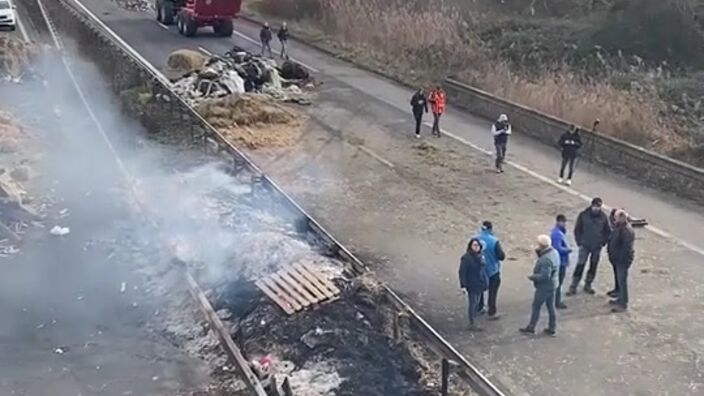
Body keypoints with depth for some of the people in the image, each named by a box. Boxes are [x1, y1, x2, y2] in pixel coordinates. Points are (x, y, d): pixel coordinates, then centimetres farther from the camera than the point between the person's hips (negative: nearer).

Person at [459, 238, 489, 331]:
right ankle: (472, 324, 6)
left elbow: (483, 269, 13)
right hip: (471, 285, -7)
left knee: (476, 302, 15)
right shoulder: (466, 258, -18)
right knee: (473, 303, -2)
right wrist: (463, 285, -19)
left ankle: (474, 319, 28)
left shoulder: (480, 256, 3)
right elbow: (462, 272, -17)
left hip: (480, 284, 7)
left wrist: (485, 281, 12)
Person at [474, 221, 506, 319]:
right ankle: (492, 313, 14)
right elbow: (502, 256, -18)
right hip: (492, 271, -4)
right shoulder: (494, 241, -23)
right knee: (492, 291, 9)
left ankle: (479, 308, 36)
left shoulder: (475, 239, -11)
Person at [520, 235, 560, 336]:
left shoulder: (546, 259, -31)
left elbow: (544, 276, -31)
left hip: (544, 287, -9)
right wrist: (539, 252, -4)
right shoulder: (553, 252, 0)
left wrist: (532, 277, -18)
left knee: (536, 307, 7)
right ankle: (552, 328, 27)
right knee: (551, 306, 17)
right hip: (552, 285, 9)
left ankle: (531, 328, 19)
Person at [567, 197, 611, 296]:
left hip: (597, 247, 3)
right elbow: (577, 229, -3)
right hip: (585, 246, -3)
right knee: (580, 266, -5)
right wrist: (579, 242, -7)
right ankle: (573, 287, 1)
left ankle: (588, 285, 29)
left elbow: (607, 231, 6)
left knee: (593, 266, 12)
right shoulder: (583, 215, -11)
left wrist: (603, 242, -1)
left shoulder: (603, 217, -5)